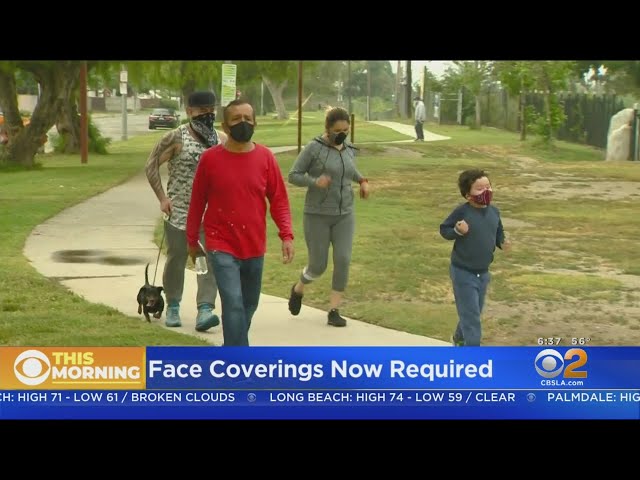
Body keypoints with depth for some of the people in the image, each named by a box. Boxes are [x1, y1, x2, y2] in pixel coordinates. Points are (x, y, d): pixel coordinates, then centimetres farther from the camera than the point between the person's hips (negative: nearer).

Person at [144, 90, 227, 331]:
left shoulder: (221, 140, 6)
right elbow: (151, 165, -1)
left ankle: (205, 309, -12)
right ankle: (173, 307, 23)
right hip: (179, 212, -2)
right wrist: (162, 198, -6)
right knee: (176, 260, 7)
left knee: (209, 260, -9)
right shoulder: (176, 137, -5)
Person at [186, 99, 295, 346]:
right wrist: (192, 240, 8)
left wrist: (286, 235, -10)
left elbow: (279, 200, 2)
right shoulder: (211, 158, -6)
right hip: (222, 246, -3)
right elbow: (197, 202, 3)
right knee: (233, 303, -14)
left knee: (249, 303, 16)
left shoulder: (265, 157, -2)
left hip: (255, 246, 3)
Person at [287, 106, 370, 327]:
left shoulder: (348, 148, 6)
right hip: (317, 215, -4)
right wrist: (314, 181, -24)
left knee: (343, 260, -10)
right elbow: (293, 175, -7)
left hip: (344, 215, 4)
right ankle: (298, 289, 34)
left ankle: (334, 310, 0)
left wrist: (362, 180, 9)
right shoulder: (314, 148, -10)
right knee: (318, 265, 1)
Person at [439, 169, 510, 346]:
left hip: (483, 272, 7)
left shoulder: (494, 211, 0)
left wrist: (503, 243, -7)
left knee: (474, 312, 21)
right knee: (471, 315, -6)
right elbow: (444, 229, -9)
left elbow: (498, 233, 13)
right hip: (463, 272, -7)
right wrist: (457, 231, -28)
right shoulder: (462, 211, -18)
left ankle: (459, 339, 46)